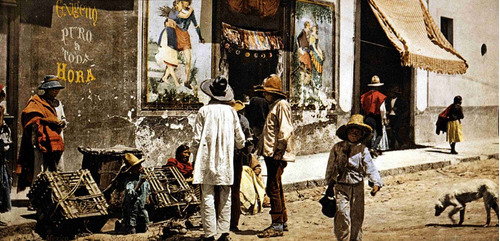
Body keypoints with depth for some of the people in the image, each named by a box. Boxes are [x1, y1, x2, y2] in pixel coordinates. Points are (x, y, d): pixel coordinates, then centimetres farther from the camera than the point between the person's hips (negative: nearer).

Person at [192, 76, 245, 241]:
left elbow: (197, 139, -5)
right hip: (226, 162, 2)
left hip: (207, 161, -2)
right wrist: (237, 146, 29)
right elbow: (240, 139, 7)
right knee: (225, 198, 8)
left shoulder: (204, 111, -3)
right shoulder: (230, 111, 4)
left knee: (208, 197, 0)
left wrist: (196, 154, 12)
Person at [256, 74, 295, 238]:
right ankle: (283, 222, 24)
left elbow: (285, 130, -19)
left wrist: (279, 151, -22)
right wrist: (263, 148, 21)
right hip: (271, 154, 11)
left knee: (273, 188, -10)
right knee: (276, 188, 15)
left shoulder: (282, 105, -9)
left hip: (277, 155, -11)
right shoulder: (274, 106, 22)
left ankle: (277, 226, -6)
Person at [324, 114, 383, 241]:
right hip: (341, 186, -1)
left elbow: (370, 167, -7)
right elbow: (331, 167, 9)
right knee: (342, 214, -11)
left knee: (357, 216, 8)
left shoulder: (363, 149, 0)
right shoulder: (337, 148, 2)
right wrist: (330, 184, 11)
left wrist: (375, 183, -21)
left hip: (357, 187, 1)